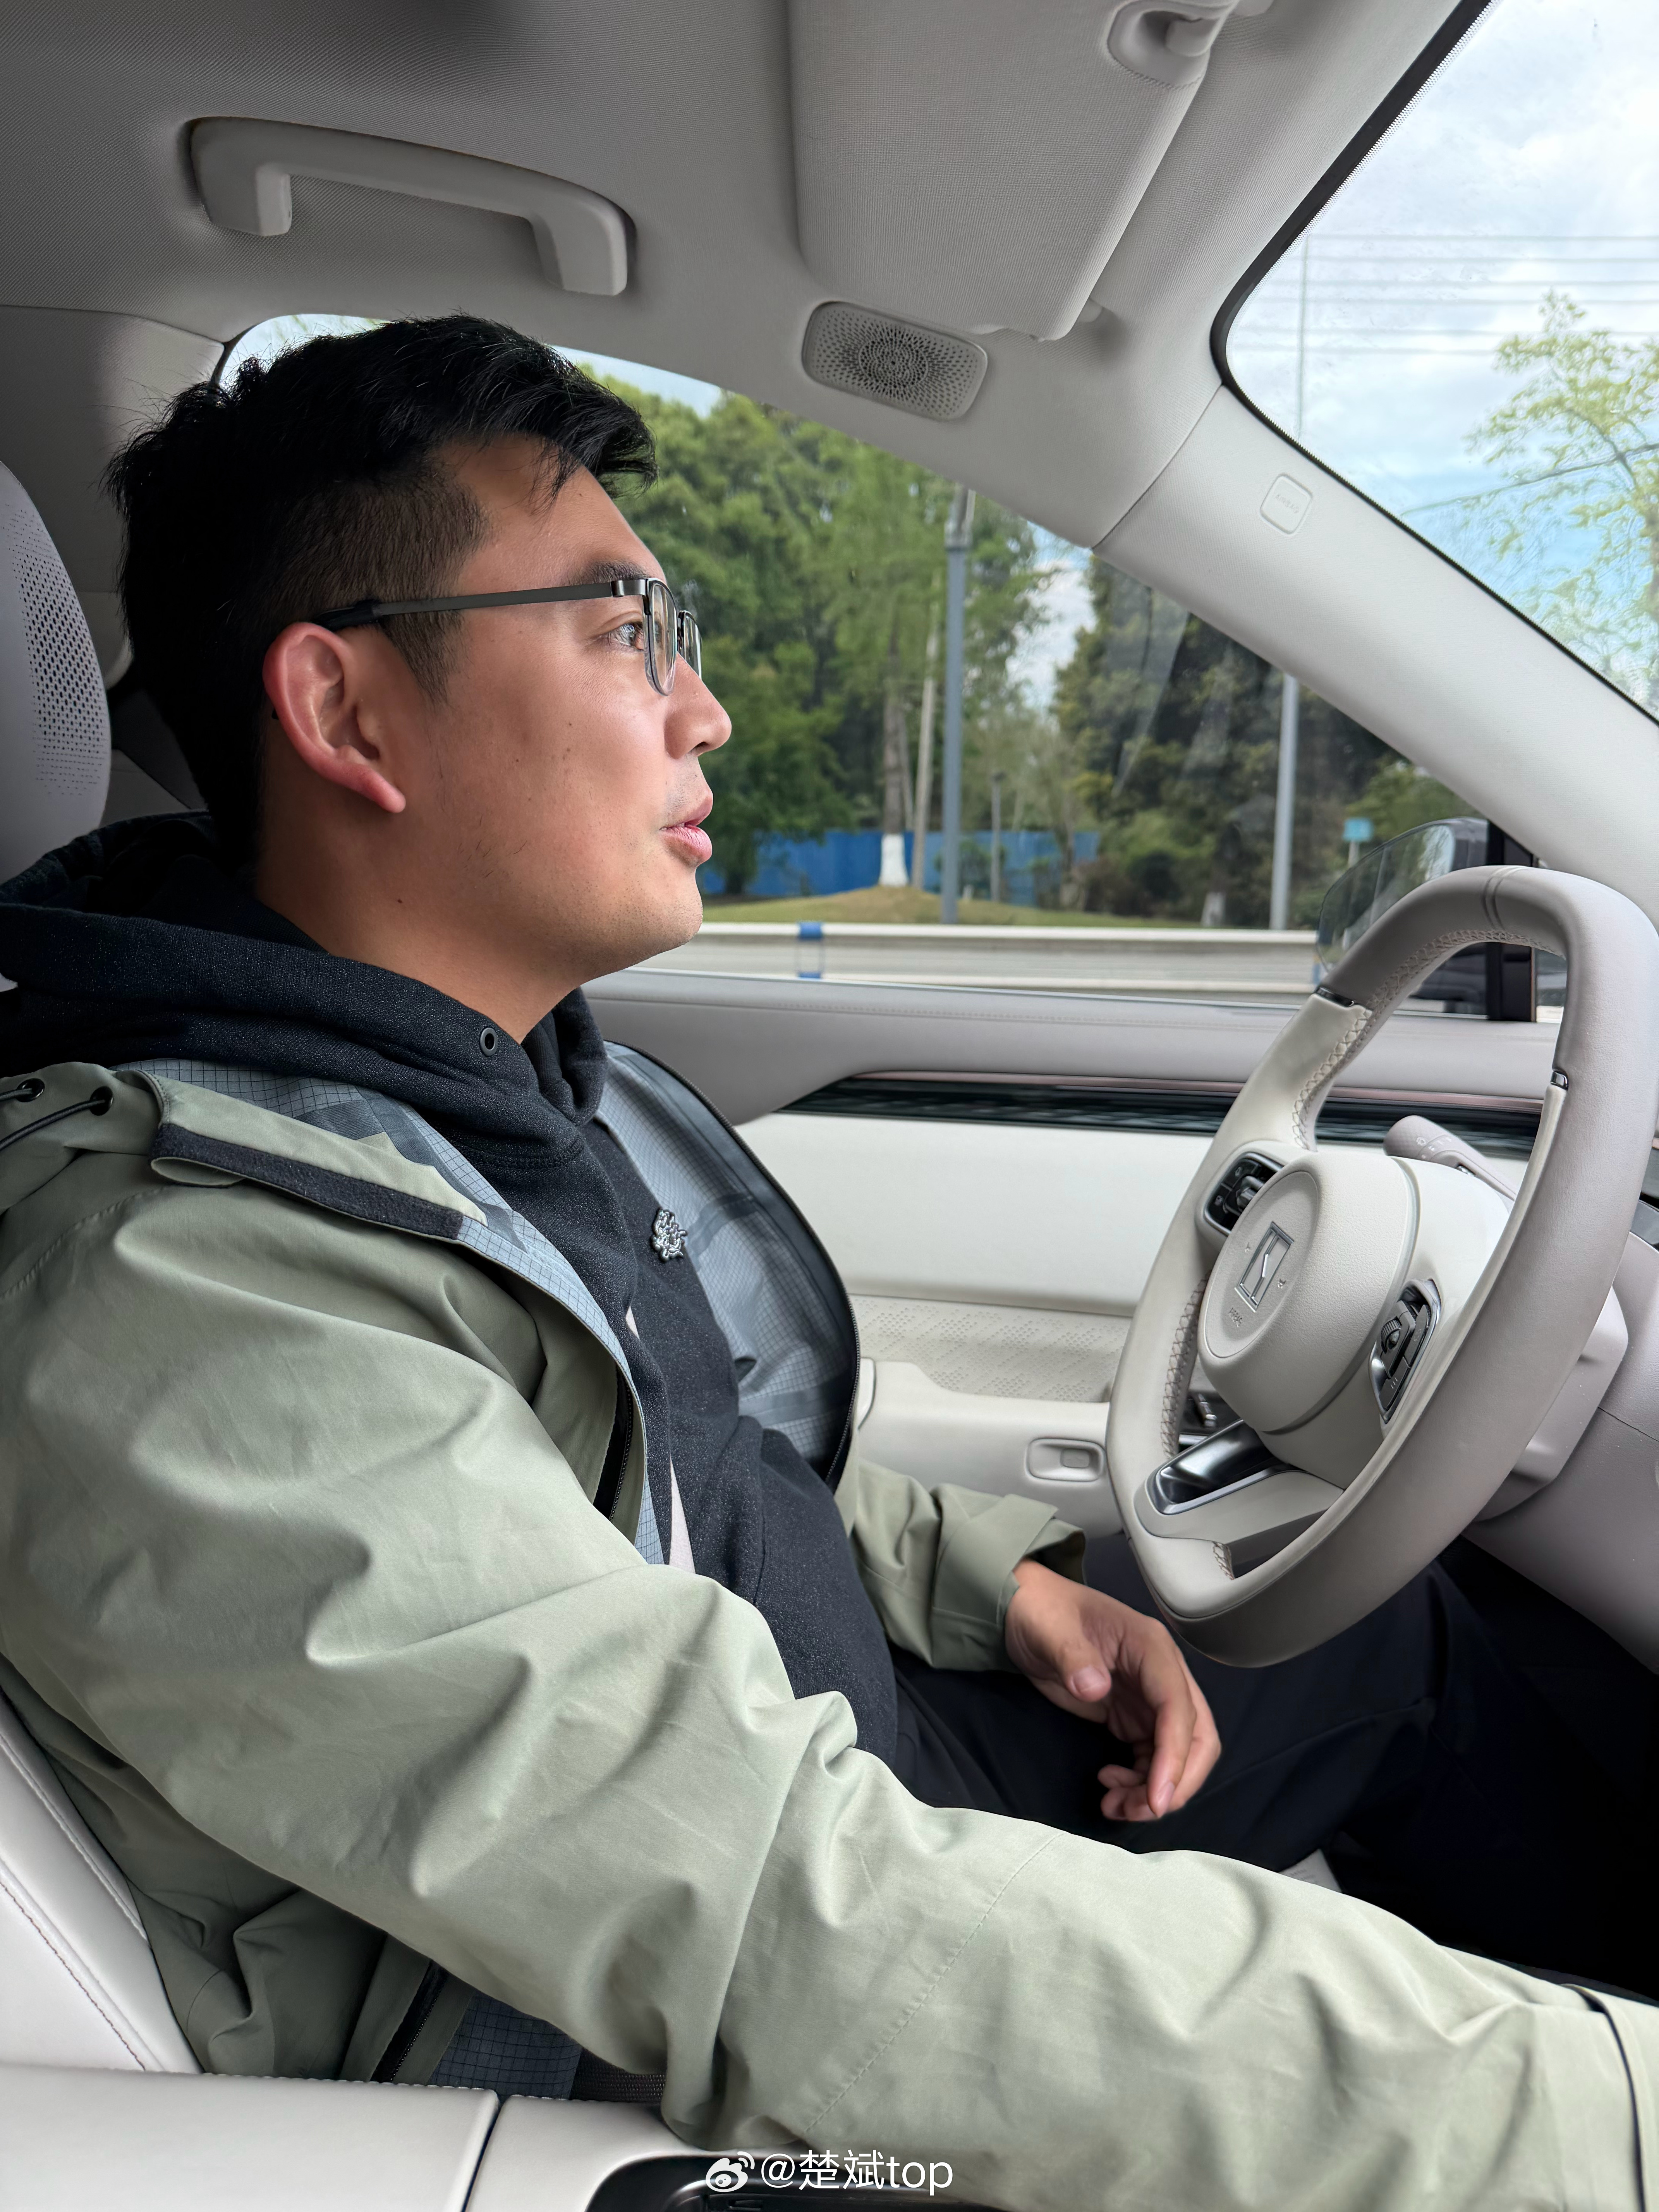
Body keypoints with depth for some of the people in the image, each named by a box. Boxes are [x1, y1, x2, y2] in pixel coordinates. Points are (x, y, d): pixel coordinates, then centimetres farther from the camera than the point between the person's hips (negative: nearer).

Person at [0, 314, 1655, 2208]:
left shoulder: (457, 1071, -1)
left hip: (826, 1748, 8)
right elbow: (804, 1947, -37)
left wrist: (979, 1567, 0)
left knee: (1423, 1632, 12)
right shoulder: (180, 1311, -33)